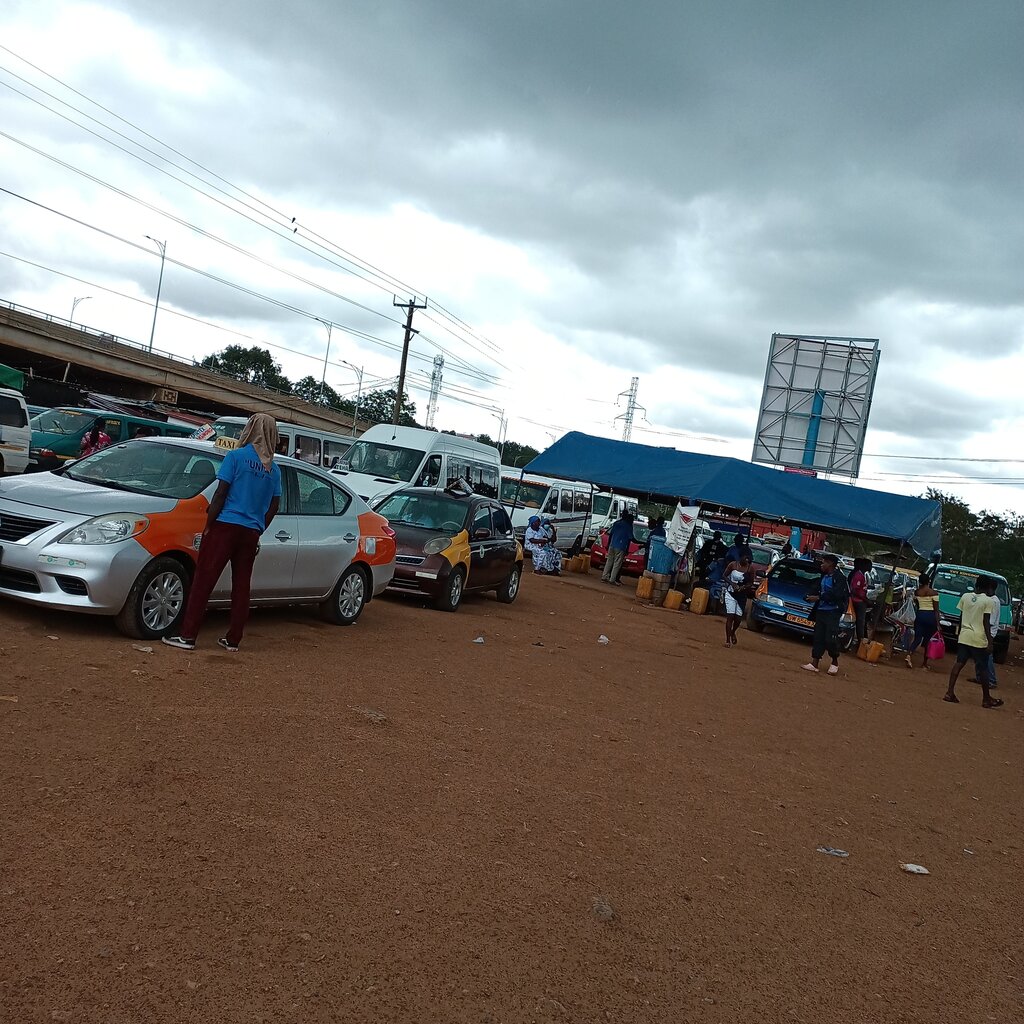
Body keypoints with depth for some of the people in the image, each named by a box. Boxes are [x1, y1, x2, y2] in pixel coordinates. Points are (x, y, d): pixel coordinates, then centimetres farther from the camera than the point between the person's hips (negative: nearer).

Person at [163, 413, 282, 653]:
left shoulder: (236, 456, -5)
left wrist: (208, 525, -3)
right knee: (241, 586, 9)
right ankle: (233, 640, 14)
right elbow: (273, 507, 13)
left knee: (203, 581, -2)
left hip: (226, 526, -5)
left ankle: (187, 636, -3)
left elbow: (220, 494, -8)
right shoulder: (274, 469, 10)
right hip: (251, 533, 5)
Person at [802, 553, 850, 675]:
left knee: (831, 638, -7)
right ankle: (814, 663, 4)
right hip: (821, 611, 7)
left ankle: (835, 663, 12)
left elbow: (836, 595, -19)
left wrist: (818, 597, -19)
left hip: (833, 612, -7)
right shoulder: (823, 577, 14)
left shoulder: (839, 578, -10)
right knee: (818, 637, 4)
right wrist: (812, 596, 5)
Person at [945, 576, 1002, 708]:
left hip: (964, 636, 5)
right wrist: (990, 642, -10)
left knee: (959, 663, 4)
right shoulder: (988, 601, -7)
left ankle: (950, 692, -4)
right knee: (983, 669, 5)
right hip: (979, 639, -5)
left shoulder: (966, 597, 7)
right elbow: (986, 623, -11)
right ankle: (986, 699, 14)